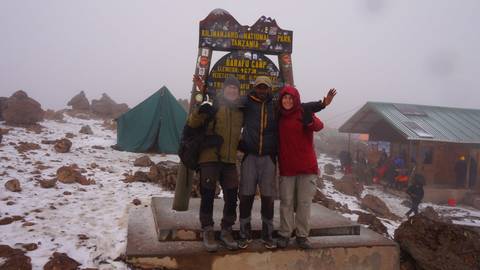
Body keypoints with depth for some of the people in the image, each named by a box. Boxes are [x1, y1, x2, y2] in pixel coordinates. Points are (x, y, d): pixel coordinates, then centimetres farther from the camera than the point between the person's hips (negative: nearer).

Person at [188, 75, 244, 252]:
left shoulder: (240, 110, 12)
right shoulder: (213, 105, -3)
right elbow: (192, 124, -11)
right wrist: (200, 111, -28)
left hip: (230, 159, 5)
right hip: (209, 157, -4)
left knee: (232, 196, 5)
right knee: (208, 194, -1)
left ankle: (226, 231, 19)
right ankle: (207, 231, 13)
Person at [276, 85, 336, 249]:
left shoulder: (303, 112, -5)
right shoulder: (280, 116, 7)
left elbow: (318, 126, -24)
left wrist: (310, 121, -43)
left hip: (306, 166, -2)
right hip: (286, 167, 3)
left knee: (304, 202, 4)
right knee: (286, 202, 7)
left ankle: (302, 235, 14)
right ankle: (284, 235, 15)